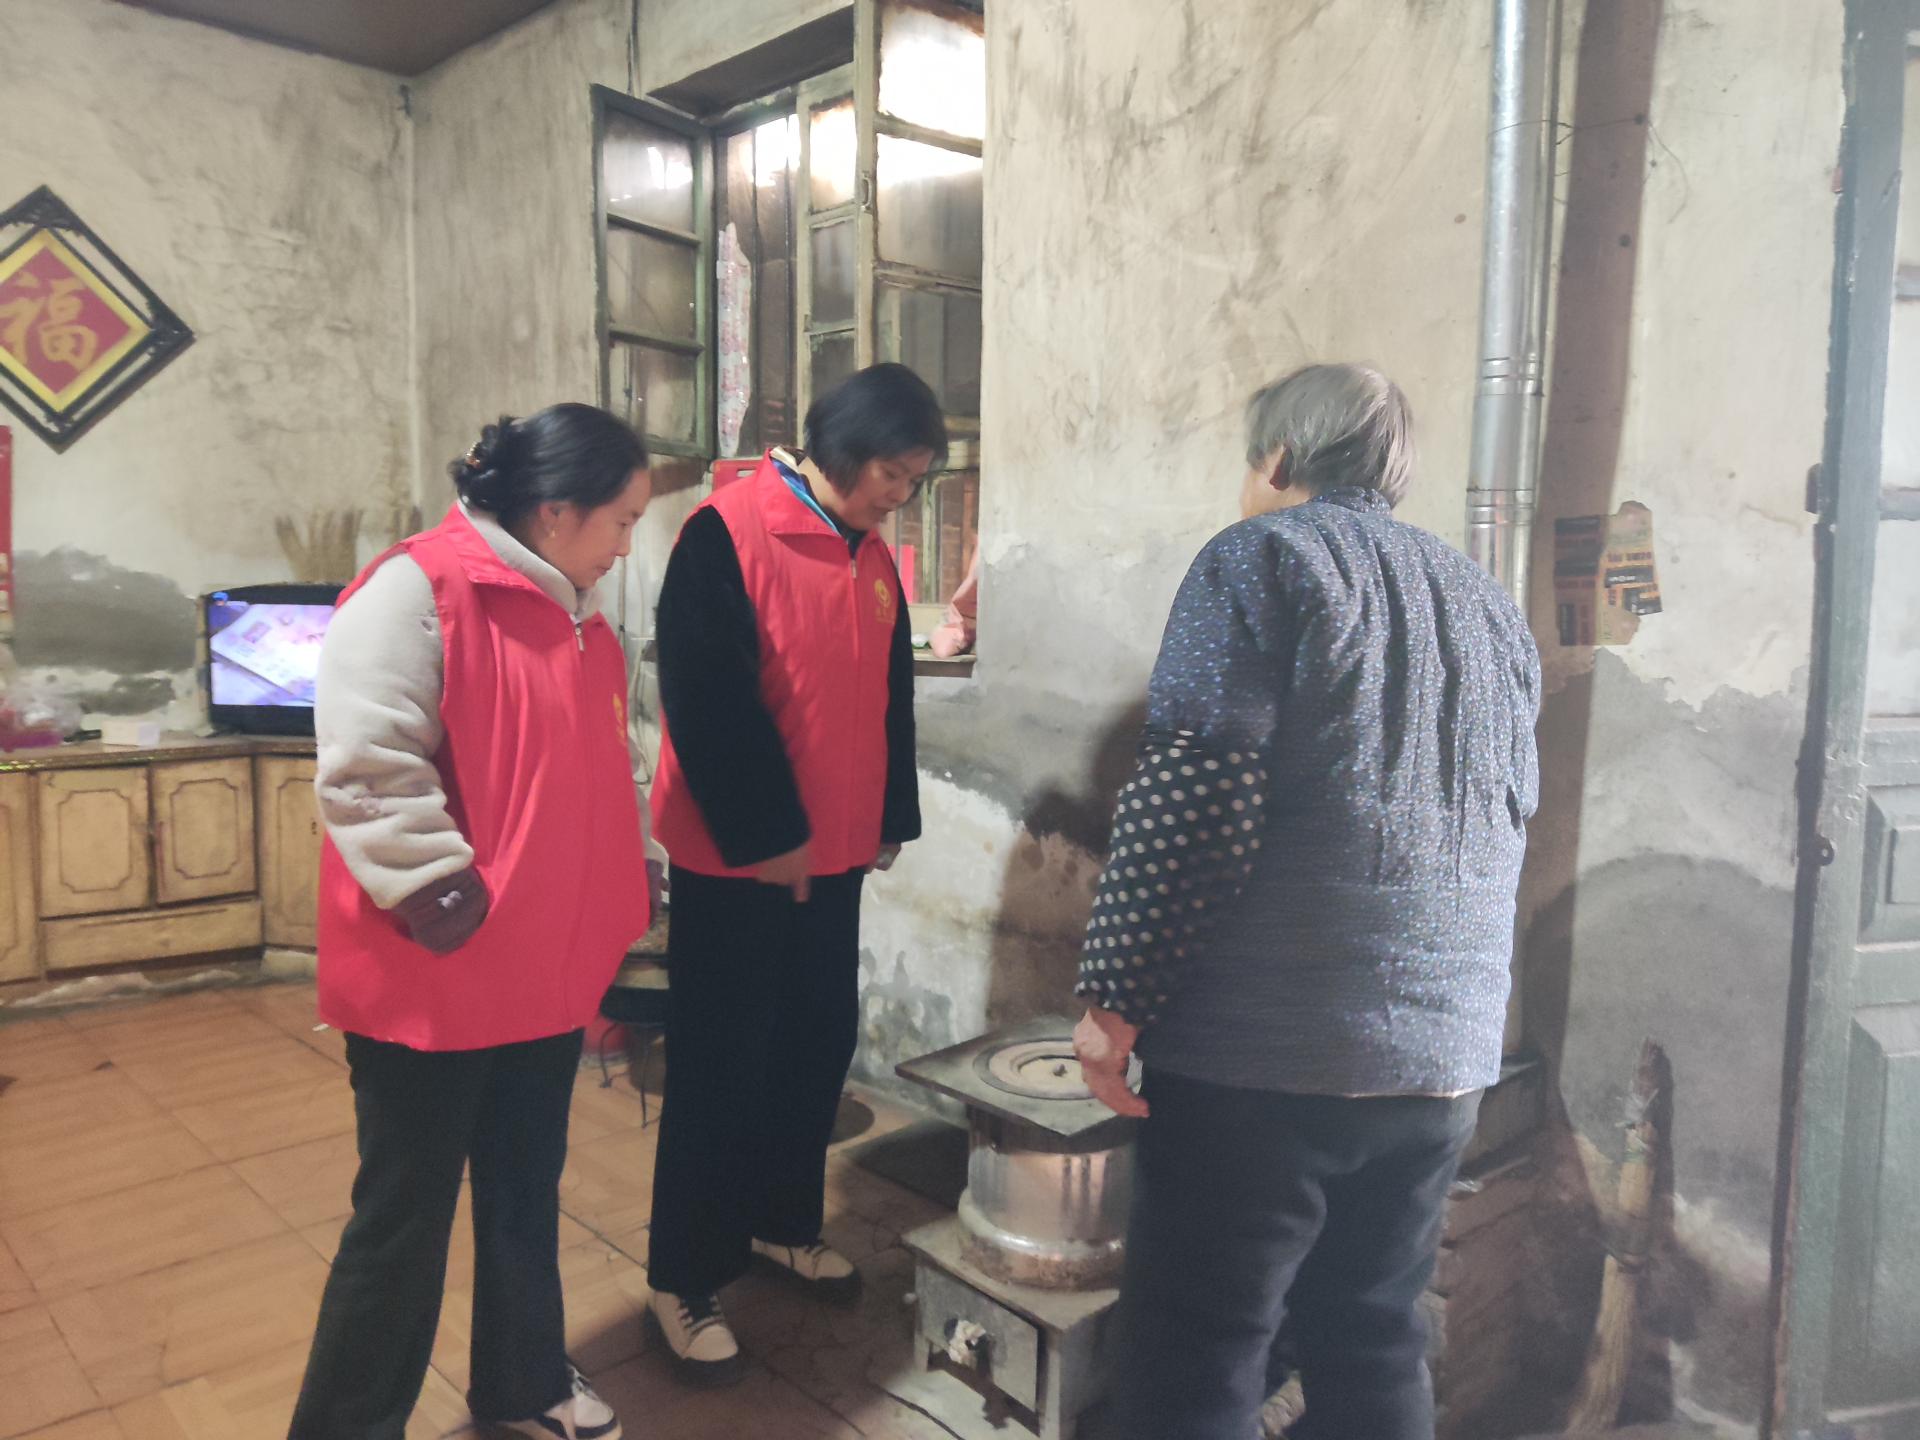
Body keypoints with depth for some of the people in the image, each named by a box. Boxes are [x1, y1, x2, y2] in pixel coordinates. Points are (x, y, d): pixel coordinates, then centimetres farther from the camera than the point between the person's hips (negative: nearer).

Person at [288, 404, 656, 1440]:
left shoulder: (574, 619, 11)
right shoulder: (415, 592, -16)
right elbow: (367, 772, -23)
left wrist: (616, 929, 18)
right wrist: (449, 906, -21)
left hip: (546, 977, 8)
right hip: (429, 981, -8)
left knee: (526, 1195, 21)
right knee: (405, 1218, 7)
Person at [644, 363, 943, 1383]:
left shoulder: (874, 560, 9)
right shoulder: (724, 535, -14)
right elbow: (702, 696, -19)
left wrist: (890, 819, 14)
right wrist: (765, 835, -17)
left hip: (835, 853, 7)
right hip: (734, 857, -7)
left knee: (819, 1043, 15)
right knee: (721, 1067, 1)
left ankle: (784, 1224, 34)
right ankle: (682, 1280, 17)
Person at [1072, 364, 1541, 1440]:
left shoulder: (1263, 556, -5)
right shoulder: (1490, 604, 16)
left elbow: (1191, 803, -16)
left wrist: (1114, 996, -11)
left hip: (1263, 1051, -7)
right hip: (1448, 1057, 7)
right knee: (1375, 1349, 18)